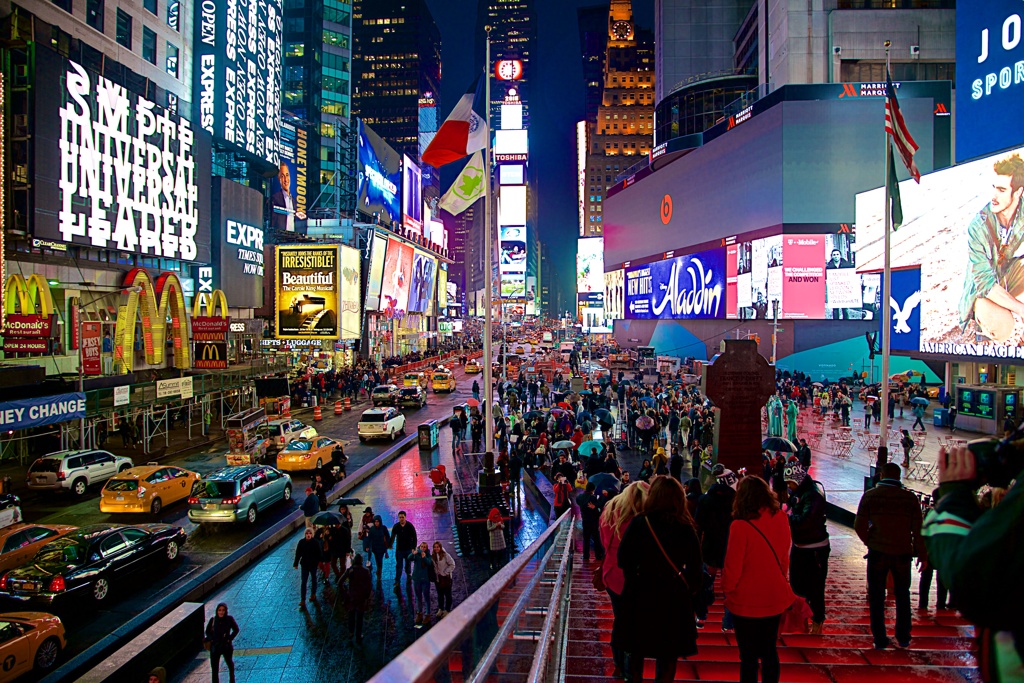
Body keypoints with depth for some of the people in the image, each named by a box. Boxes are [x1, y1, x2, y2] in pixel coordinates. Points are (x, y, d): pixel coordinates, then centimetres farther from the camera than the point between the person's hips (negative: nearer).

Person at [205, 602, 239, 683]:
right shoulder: (213, 620, -11)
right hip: (215, 647, 0)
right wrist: (211, 639, -9)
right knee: (214, 668, 2)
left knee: (230, 664, 24)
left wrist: (230, 638, -12)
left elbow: (236, 630, -3)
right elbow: (208, 631, 4)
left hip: (227, 646, 0)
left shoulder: (229, 619, -14)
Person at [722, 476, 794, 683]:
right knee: (769, 651, 20)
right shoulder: (781, 521, -8)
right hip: (775, 598, 5)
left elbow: (732, 568, -16)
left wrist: (726, 588, 3)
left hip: (747, 603, -5)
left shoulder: (740, 526, -23)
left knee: (748, 655, 10)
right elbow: (784, 561, 6)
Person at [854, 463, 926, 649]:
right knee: (902, 595, 18)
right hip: (903, 553, 1)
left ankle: (880, 639, 9)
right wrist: (922, 554, 7)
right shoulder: (910, 498, -6)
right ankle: (903, 637, 21)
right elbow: (918, 529, -4)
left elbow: (859, 526, -6)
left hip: (877, 552, -1)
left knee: (876, 597, 8)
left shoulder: (870, 496, -6)